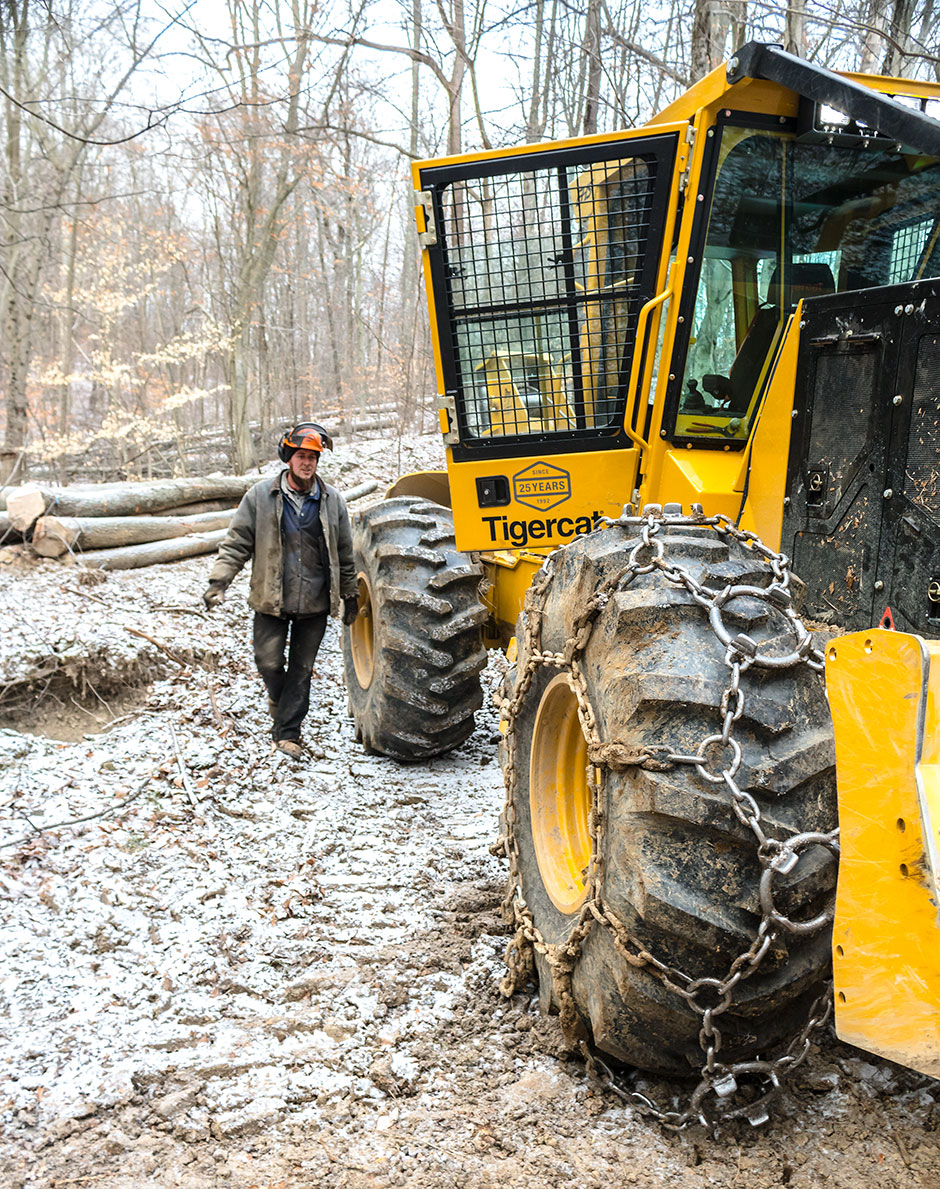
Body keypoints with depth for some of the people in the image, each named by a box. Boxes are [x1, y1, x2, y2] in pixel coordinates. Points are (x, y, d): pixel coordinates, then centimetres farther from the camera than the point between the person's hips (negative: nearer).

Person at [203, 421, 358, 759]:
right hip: (271, 601, -1)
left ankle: (287, 733, 17)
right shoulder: (260, 496, -3)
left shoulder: (332, 500, 2)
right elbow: (237, 543, -1)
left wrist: (350, 595, 13)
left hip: (315, 603, 1)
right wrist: (219, 581, -10)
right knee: (269, 661, 2)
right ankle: (278, 694, 37)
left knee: (301, 669, 6)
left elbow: (344, 553, 10)